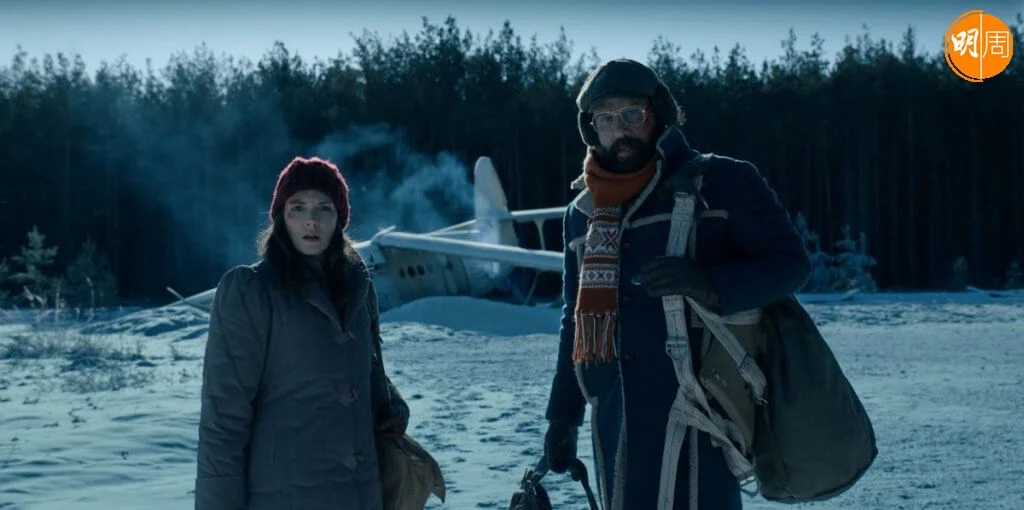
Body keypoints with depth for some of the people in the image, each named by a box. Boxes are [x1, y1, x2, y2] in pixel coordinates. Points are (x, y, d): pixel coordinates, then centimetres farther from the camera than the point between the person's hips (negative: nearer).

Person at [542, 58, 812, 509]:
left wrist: (712, 284, -22)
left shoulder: (720, 183, -1)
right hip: (614, 419, 6)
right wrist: (562, 414, 22)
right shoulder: (583, 213, 16)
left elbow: (790, 262, -4)